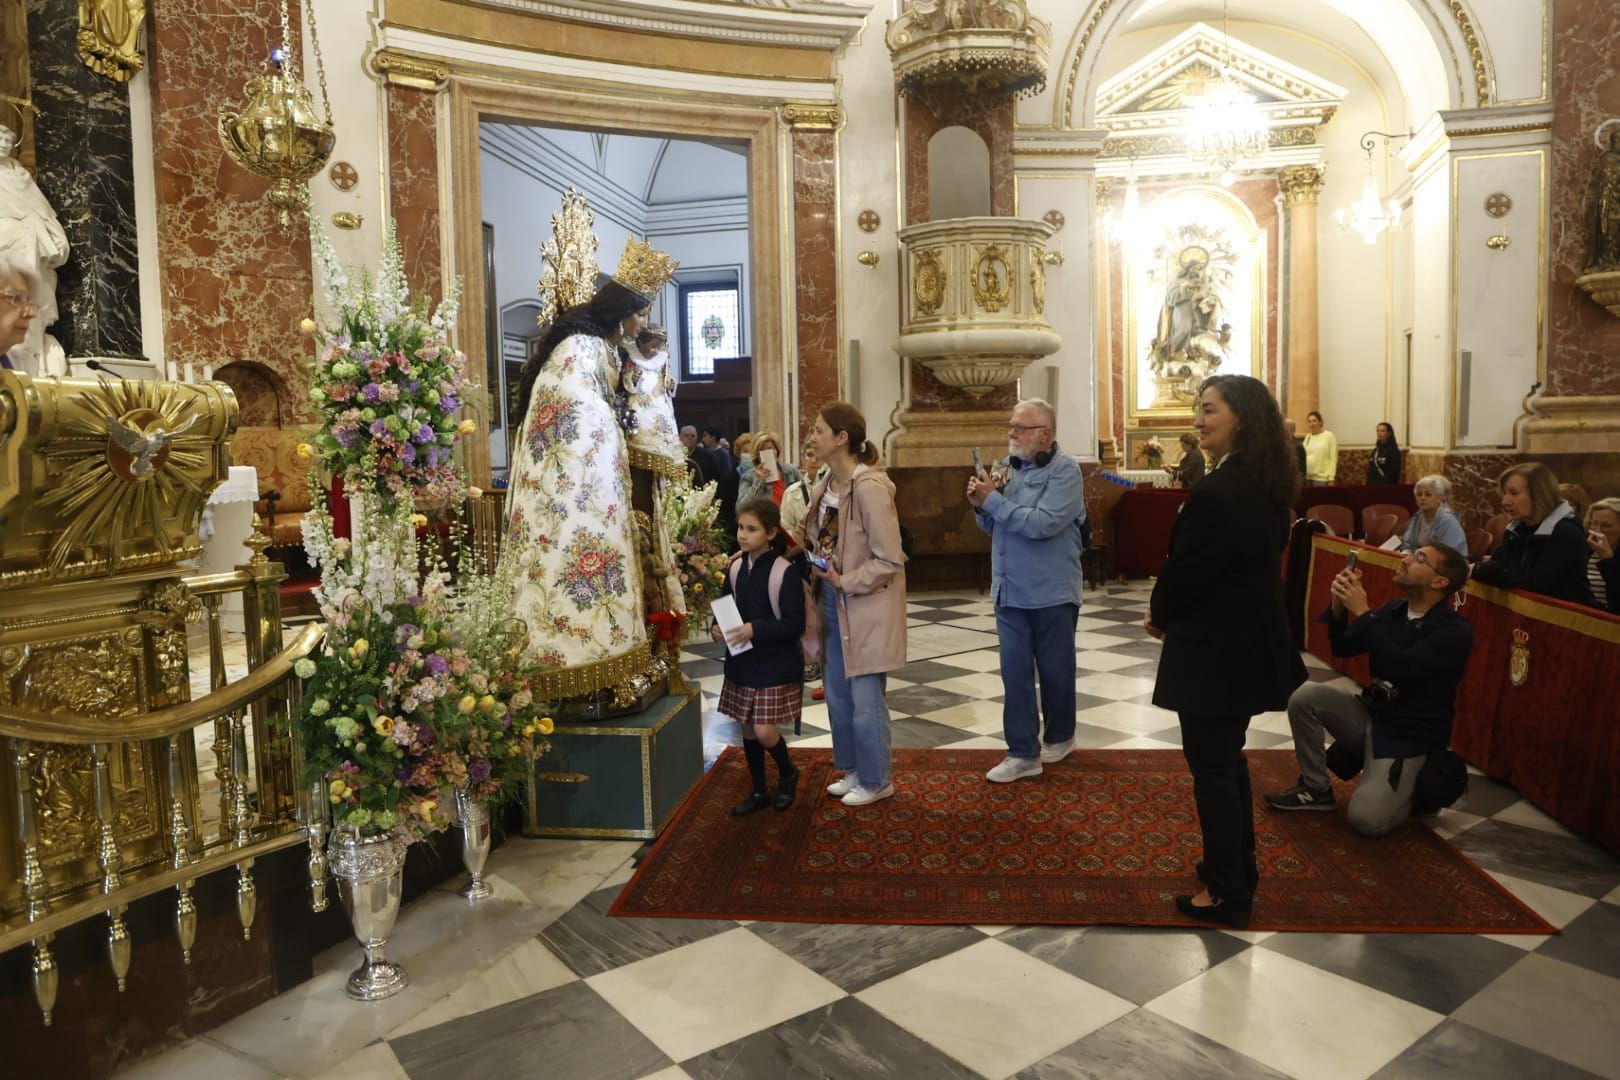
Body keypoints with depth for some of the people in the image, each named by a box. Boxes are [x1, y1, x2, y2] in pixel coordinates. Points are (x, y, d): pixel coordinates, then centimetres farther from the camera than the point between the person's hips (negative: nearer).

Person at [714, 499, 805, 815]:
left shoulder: (786, 571, -16)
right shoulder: (735, 567, 2)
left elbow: (796, 624, -18)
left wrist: (755, 629, -27)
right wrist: (719, 627, -8)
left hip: (776, 665, -6)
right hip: (742, 662, 6)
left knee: (764, 731, -9)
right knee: (748, 729, 13)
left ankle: (788, 773, 22)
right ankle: (759, 791, 31)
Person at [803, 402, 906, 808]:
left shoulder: (869, 487, -21)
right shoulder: (826, 485, 5)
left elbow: (889, 560, -21)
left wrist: (845, 581, -18)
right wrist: (814, 566, 1)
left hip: (866, 605, -8)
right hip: (833, 603, 8)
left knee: (865, 699, 3)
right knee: (837, 695, 17)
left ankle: (875, 781, 21)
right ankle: (852, 769, 34)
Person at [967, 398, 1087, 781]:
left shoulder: (1064, 470, -12)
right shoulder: (1012, 466, 8)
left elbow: (1044, 523, -25)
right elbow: (993, 526, 14)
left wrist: (992, 499, -19)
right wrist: (980, 505, -7)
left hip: (1051, 593, -5)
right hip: (1010, 591, 5)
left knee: (1055, 671, 12)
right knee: (1015, 673, 4)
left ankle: (1060, 736, 33)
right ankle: (1023, 753, 10)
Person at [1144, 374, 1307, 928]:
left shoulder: (1216, 493, -25)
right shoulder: (1269, 488, 6)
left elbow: (1186, 571, -20)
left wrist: (1160, 613, 2)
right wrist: (1170, 611, 9)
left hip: (1214, 650, -10)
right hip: (1252, 644, 10)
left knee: (1212, 767, 3)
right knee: (1229, 758, 22)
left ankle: (1227, 895, 16)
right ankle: (1238, 869, 37)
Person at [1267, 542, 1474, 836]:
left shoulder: (1455, 631, -18)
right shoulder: (1394, 610, 4)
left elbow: (1399, 668, -32)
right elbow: (1343, 648, 4)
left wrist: (1362, 612, -31)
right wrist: (1339, 606, -14)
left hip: (1409, 737, -6)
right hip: (1370, 714, 6)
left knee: (1366, 819, -25)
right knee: (1304, 697, -18)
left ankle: (1413, 789, 10)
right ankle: (1316, 788, -1)